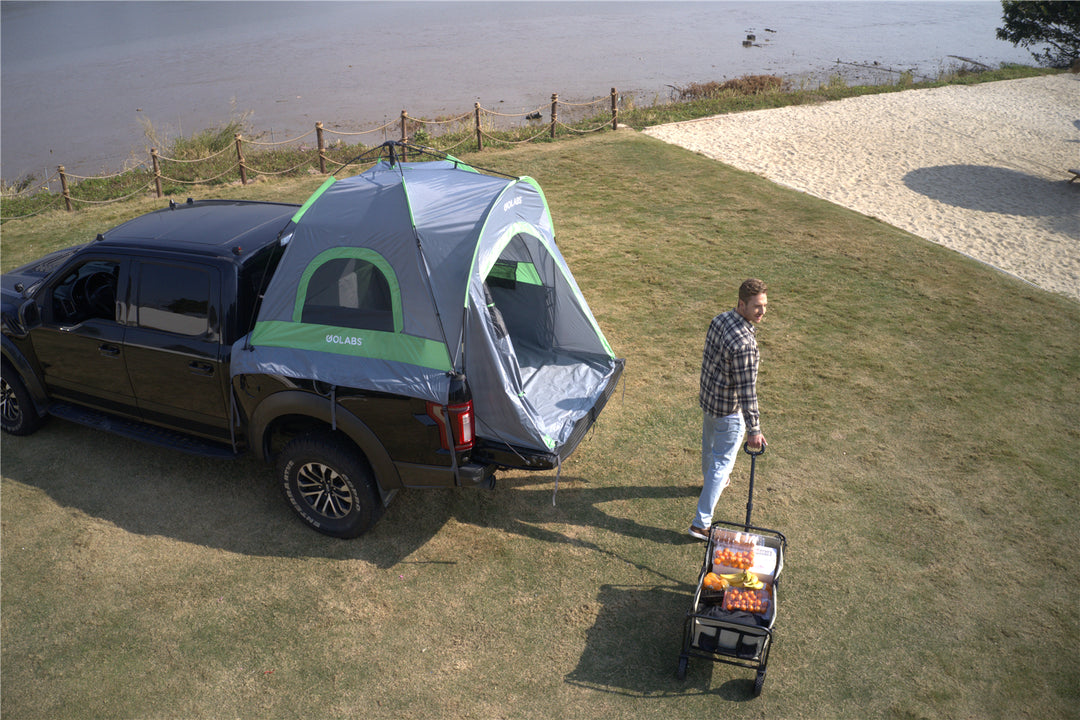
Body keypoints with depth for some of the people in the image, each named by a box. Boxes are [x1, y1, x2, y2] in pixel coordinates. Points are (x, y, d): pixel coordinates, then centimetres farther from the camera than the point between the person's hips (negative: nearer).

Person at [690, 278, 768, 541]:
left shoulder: (719, 319, -5)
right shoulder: (745, 343, -32)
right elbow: (747, 390, -30)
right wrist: (754, 429, -24)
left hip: (708, 398, 9)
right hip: (729, 410, -9)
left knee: (709, 445, 31)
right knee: (722, 462, 2)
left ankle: (712, 480, 60)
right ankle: (701, 524, 7)